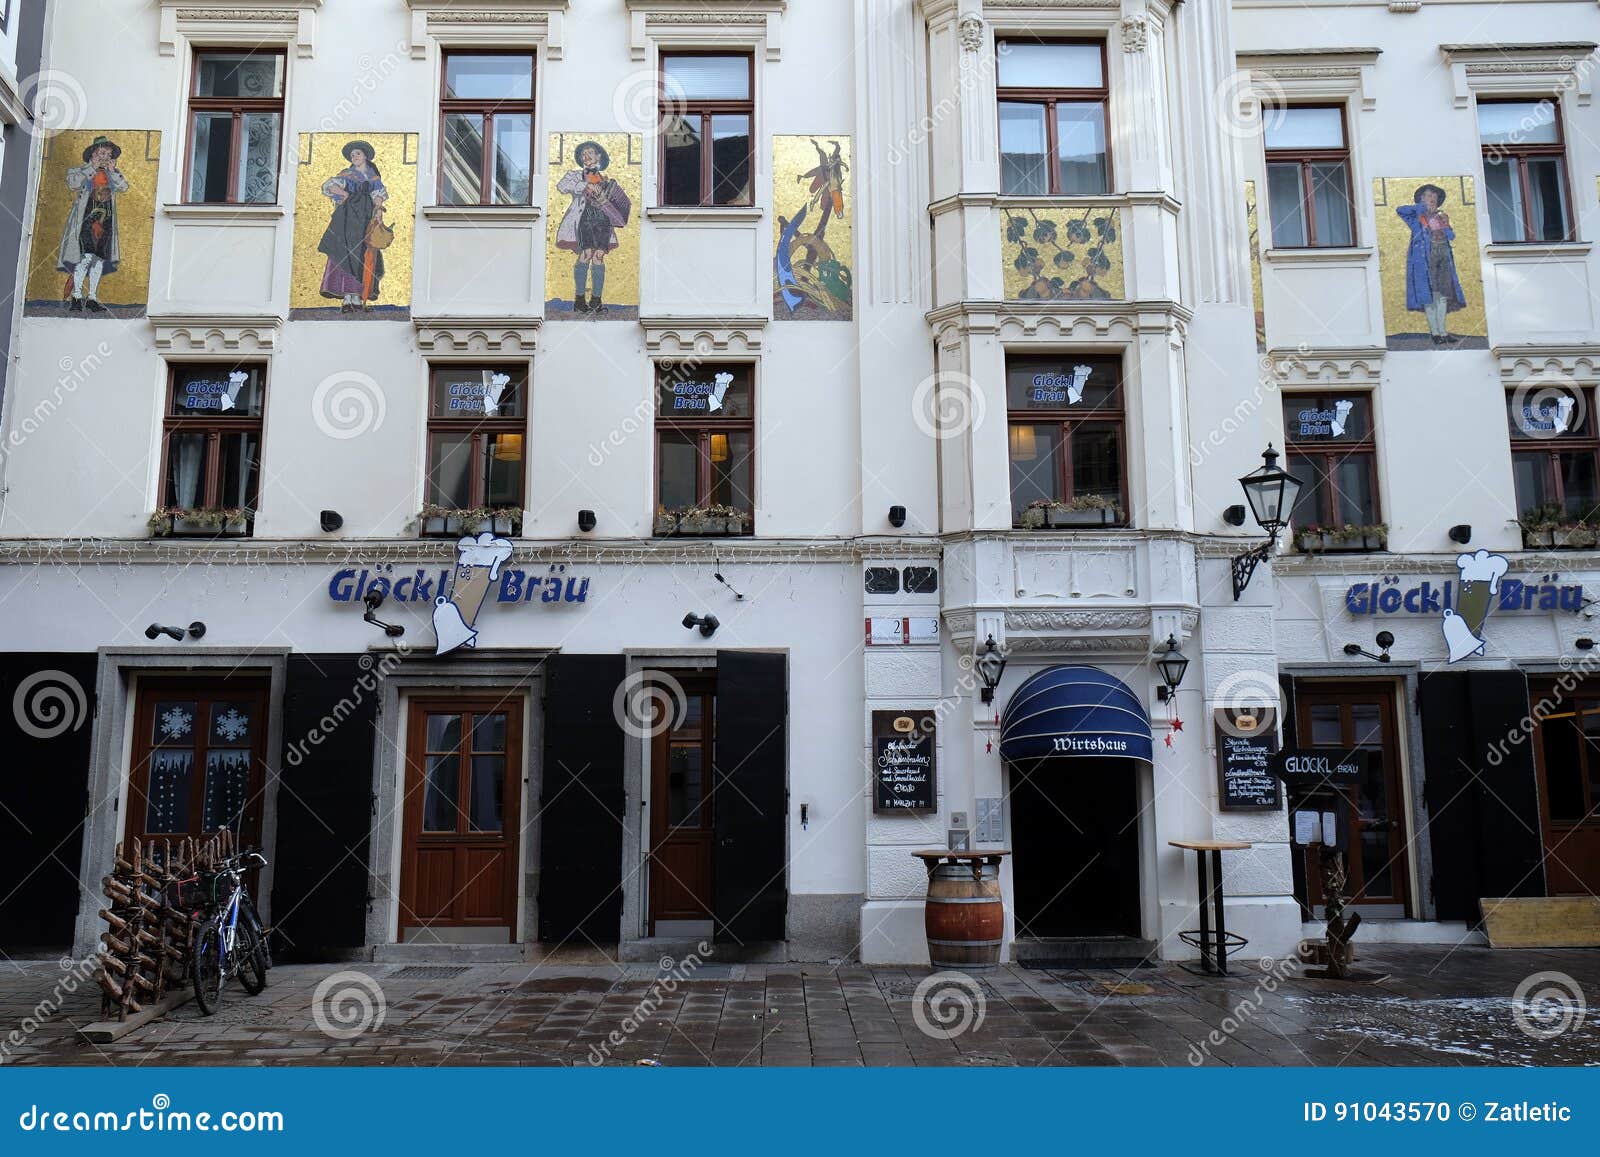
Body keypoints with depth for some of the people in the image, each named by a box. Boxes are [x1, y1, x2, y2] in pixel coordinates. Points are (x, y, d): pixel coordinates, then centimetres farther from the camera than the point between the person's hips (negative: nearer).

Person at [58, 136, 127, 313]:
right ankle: (76, 296, -9)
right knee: (86, 256, -15)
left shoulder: (113, 173, 19)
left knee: (99, 259, 4)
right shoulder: (81, 170, 8)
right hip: (86, 217, -4)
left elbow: (124, 187, 5)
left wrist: (112, 171, -3)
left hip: (105, 220, 4)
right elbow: (72, 183, -10)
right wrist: (92, 168, -8)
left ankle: (92, 297, 9)